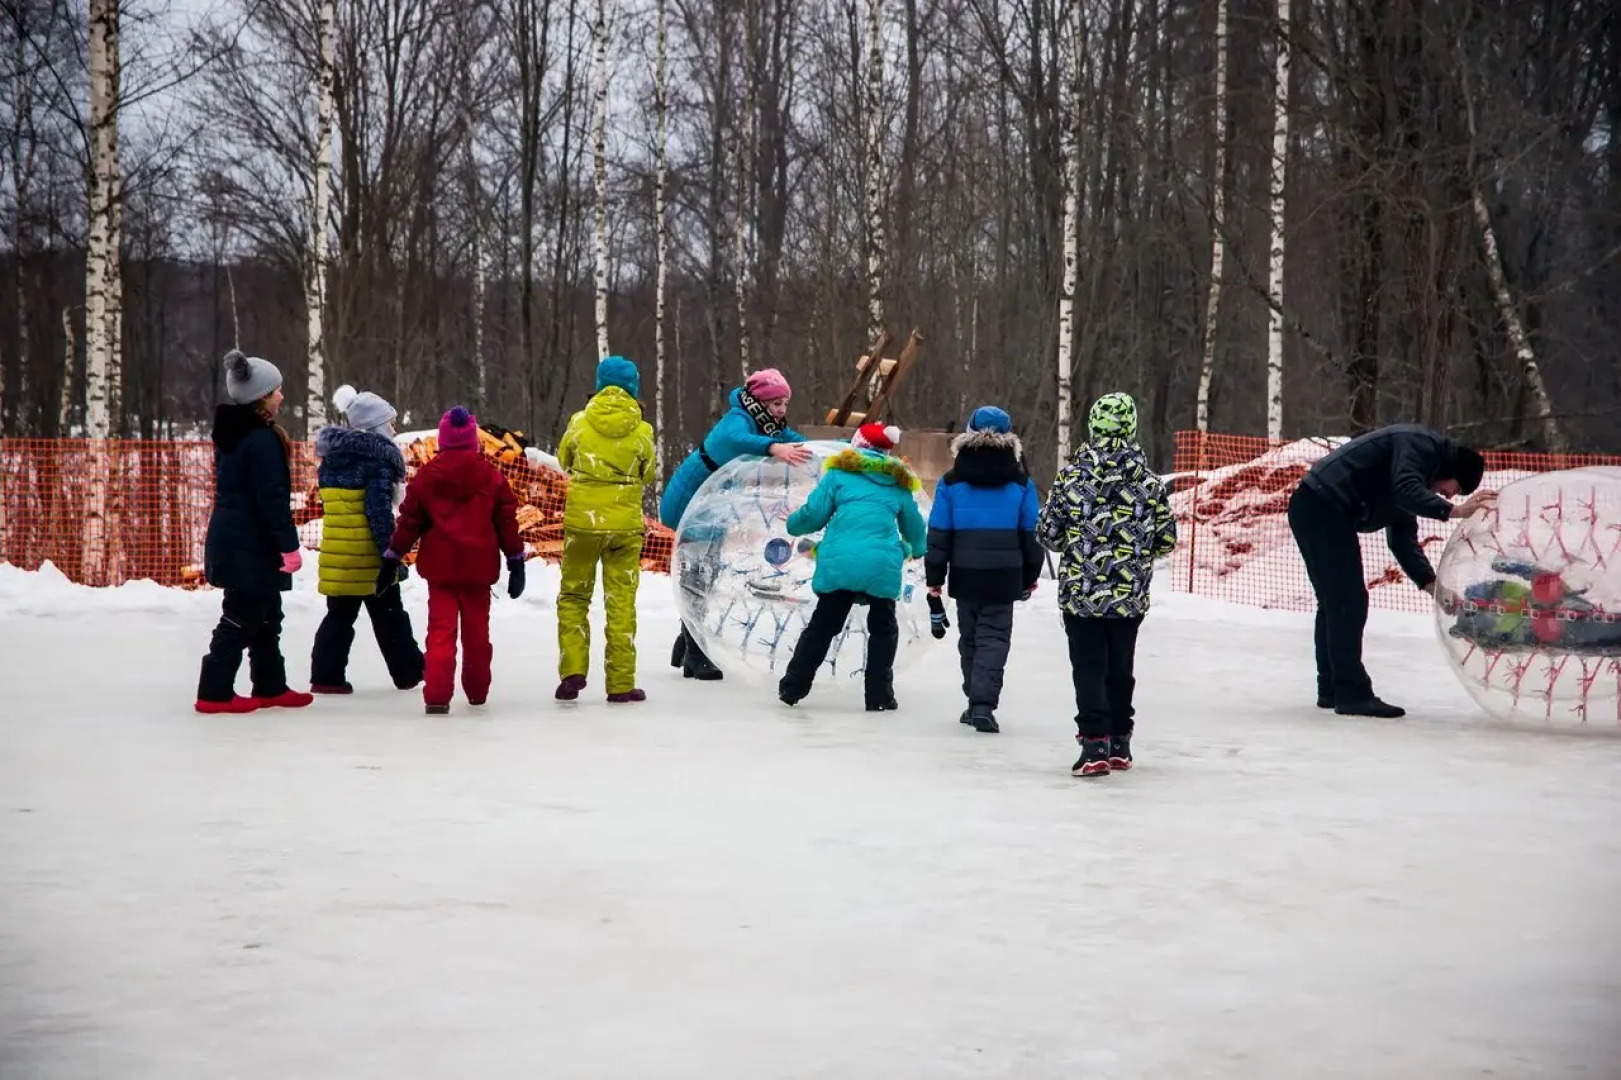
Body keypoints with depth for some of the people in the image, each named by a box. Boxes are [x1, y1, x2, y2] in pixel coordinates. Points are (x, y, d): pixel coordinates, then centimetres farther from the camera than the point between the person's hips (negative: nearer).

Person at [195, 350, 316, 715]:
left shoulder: (231, 434, 13)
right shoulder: (262, 440, -18)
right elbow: (273, 499, -22)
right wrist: (289, 545, -18)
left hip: (231, 542, 10)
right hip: (252, 547, -10)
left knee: (265, 616, 18)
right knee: (240, 619, -4)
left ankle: (270, 687, 25)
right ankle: (215, 693, -1)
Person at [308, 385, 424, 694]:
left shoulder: (331, 460, 12)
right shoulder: (377, 460, -12)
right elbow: (379, 511, -19)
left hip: (336, 550, 6)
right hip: (368, 553, -6)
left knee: (340, 614, 10)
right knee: (389, 616, 7)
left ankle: (326, 675, 4)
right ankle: (408, 670, 17)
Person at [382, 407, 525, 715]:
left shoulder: (426, 476, -2)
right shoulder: (491, 475, -1)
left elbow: (409, 521, 1)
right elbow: (507, 521, 2)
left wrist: (392, 559, 10)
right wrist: (516, 561, 10)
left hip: (440, 565, -1)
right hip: (478, 566, 1)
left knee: (440, 630, -2)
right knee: (476, 631, 14)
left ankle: (437, 696, -15)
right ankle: (477, 691, 27)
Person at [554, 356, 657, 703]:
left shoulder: (580, 422, -6)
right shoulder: (642, 431, -6)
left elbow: (563, 459, 10)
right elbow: (648, 475, 6)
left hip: (582, 520, 0)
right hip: (625, 524, 0)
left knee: (573, 596, 14)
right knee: (621, 602, 7)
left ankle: (572, 671, 1)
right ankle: (620, 684, 7)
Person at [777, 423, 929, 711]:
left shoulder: (840, 473, 11)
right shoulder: (899, 484, 18)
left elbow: (814, 514, 7)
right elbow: (915, 528, 28)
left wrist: (793, 523, 29)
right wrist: (917, 549, 51)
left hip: (838, 562, 0)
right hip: (883, 565, 0)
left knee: (822, 625, 12)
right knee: (883, 628, 16)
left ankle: (793, 687, 15)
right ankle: (879, 695, 12)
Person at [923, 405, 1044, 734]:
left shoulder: (951, 483, 1)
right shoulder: (1020, 482, 1)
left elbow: (938, 535, 1)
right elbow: (1032, 533, 6)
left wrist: (934, 582, 7)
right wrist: (1030, 578, 17)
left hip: (965, 574, 1)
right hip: (1004, 575, -1)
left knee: (970, 637, 16)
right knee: (994, 637, 1)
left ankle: (976, 701, 25)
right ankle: (983, 705, -14)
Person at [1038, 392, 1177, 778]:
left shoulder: (1072, 475, -10)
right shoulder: (1149, 481, -6)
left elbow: (1047, 533, -4)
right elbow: (1167, 540, 1)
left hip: (1080, 591, -2)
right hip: (1130, 594, 2)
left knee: (1088, 667, 3)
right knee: (1121, 667, 16)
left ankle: (1094, 745, -8)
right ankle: (1120, 743, 25)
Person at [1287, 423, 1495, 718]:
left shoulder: (1422, 459, 21)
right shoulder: (1421, 444, -8)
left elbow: (1403, 538, 19)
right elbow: (1405, 491, -26)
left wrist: (1431, 584, 11)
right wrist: (1455, 511, -29)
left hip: (1313, 509, 11)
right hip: (1322, 508, -11)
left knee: (1335, 603, 17)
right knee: (1349, 602, -9)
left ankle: (1332, 690, 24)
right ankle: (1352, 694, -7)